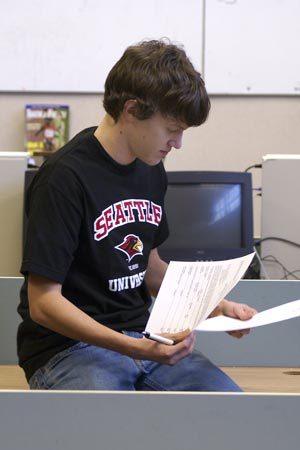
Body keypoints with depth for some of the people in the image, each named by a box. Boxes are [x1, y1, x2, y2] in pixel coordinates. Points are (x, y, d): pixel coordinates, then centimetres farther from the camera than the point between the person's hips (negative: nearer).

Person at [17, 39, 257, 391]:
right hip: (66, 347, -7)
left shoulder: (150, 169, 10)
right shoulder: (66, 178, -16)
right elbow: (43, 303, -18)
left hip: (141, 339, 7)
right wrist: (132, 348, -28)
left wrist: (216, 306, 8)